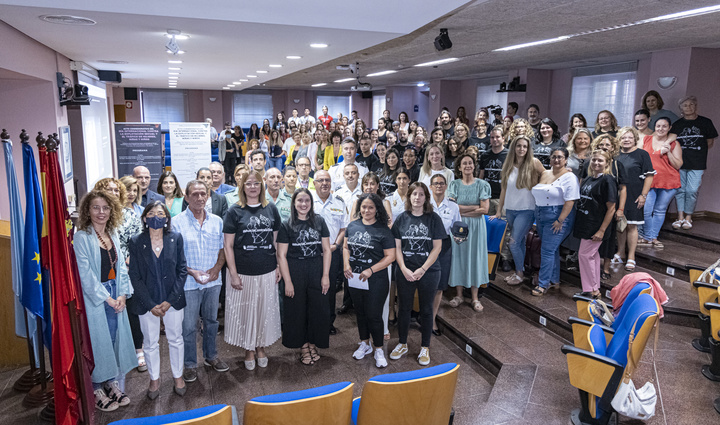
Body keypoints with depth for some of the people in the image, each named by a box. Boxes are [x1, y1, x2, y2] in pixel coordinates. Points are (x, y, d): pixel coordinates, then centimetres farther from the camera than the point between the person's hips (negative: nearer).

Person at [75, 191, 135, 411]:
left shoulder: (113, 235, 7)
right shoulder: (82, 237, -11)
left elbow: (121, 266, 7)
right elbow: (85, 274, -15)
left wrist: (122, 295, -4)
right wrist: (107, 298, -13)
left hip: (116, 297, 6)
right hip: (94, 298, -5)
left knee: (116, 338, 11)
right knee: (98, 341, 4)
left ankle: (114, 383, 27)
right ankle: (97, 391, 19)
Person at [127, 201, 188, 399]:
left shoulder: (176, 238, -5)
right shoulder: (136, 242, -7)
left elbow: (182, 270, -3)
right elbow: (134, 276, -6)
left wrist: (170, 300, -10)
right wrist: (151, 304, -11)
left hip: (173, 300, 1)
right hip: (147, 302, 0)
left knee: (176, 339, 14)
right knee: (150, 343, 14)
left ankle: (178, 375, 35)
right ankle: (154, 379, 35)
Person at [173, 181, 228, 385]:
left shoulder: (217, 221, 4)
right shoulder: (177, 223, -7)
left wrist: (217, 268, -7)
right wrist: (191, 271, -17)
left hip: (213, 281, 4)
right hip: (188, 283, -3)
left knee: (211, 321, 17)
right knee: (189, 326, 6)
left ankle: (211, 356, 35)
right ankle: (190, 364, 22)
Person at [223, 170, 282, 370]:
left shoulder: (271, 209, 4)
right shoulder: (235, 211, -4)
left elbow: (276, 240, 10)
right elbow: (228, 246, -4)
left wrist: (279, 266, 5)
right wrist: (233, 274, -9)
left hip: (267, 271, 2)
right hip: (243, 272, -2)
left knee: (265, 310, 12)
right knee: (245, 310, 8)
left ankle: (261, 347, 32)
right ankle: (249, 350, 28)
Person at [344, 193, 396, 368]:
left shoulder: (383, 230, -11)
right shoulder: (353, 225, 3)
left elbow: (390, 256, -12)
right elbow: (346, 246, 12)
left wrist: (370, 270, -18)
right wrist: (346, 263, -6)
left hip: (375, 281, -5)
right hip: (354, 279, 5)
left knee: (374, 315, 1)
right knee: (360, 313, 18)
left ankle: (379, 350, 20)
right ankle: (365, 344, 37)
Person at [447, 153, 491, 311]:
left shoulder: (482, 184, 0)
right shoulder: (454, 184, 2)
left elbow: (484, 209, -9)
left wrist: (463, 211, -12)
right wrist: (475, 206, -11)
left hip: (476, 226, 0)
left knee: (475, 256, 3)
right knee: (458, 256, 3)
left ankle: (475, 298, 11)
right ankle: (458, 295, 14)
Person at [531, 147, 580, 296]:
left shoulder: (569, 177, -9)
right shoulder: (544, 174, 13)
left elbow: (570, 201, -16)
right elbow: (537, 194, 19)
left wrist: (560, 220, -21)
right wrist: (537, 215, 12)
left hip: (558, 216, -7)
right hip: (540, 216, 7)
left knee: (547, 250, -8)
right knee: (552, 249, 14)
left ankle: (543, 284, -1)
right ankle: (554, 280, 24)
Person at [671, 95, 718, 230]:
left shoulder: (705, 122, 6)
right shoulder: (676, 124, 8)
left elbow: (710, 142, 11)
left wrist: (697, 152, 7)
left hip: (697, 164, -2)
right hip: (679, 162, 2)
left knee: (692, 191, -5)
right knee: (679, 190, 3)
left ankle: (688, 218, 8)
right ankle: (680, 217, 12)